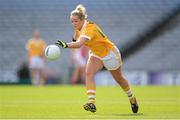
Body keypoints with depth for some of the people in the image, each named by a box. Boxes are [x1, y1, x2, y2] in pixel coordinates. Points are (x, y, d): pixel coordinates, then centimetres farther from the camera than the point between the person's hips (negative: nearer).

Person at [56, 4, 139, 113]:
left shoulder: (89, 28, -35)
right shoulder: (79, 28, -9)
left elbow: (80, 44, -52)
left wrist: (66, 45, -67)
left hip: (109, 53, -7)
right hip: (96, 54, 7)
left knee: (119, 79, 14)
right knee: (89, 73, -22)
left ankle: (132, 99, 41)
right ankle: (92, 103, -30)